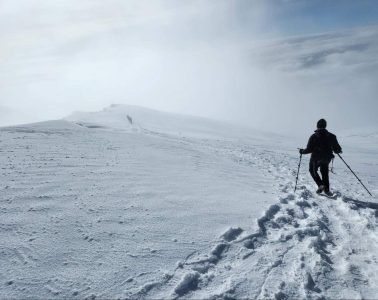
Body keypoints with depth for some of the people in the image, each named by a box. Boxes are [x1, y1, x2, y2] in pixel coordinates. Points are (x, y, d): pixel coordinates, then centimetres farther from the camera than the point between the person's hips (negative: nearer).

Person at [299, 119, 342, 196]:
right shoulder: (331, 136, -7)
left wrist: (302, 151, 2)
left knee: (313, 171, 21)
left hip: (316, 159, -3)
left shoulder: (313, 137, -16)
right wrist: (339, 151, 19)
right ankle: (326, 189, 18)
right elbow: (337, 149, -4)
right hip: (327, 158, 3)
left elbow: (309, 149, -17)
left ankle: (320, 185, 3)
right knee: (324, 172, 22)